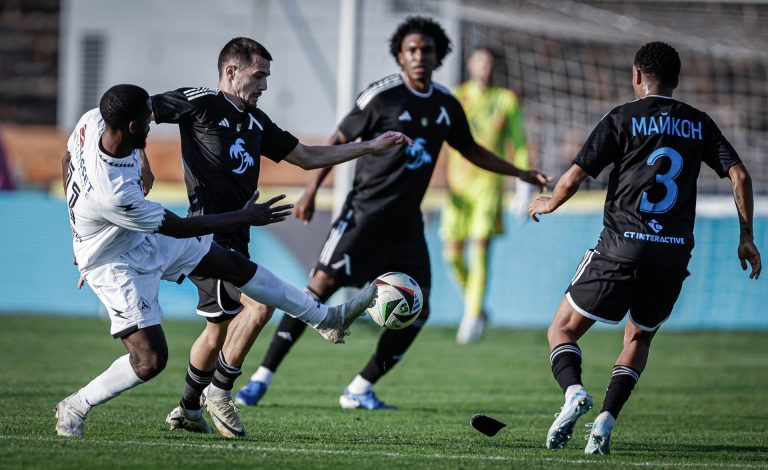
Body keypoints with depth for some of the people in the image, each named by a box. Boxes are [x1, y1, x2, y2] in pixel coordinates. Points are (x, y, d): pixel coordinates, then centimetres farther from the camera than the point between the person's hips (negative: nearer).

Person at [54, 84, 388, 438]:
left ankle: (326, 318, 26)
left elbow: (68, 160, 4)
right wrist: (245, 218, -17)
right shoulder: (114, 195, -41)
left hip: (145, 237, 9)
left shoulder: (93, 121, -20)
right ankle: (73, 409, 11)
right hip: (116, 265, -9)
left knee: (234, 264, 13)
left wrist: (83, 220, 20)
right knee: (150, 360, -12)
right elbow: (180, 227, -26)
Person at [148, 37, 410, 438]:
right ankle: (219, 390, -8)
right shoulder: (201, 103, -7)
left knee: (220, 328, 18)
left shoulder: (255, 120, 17)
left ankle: (187, 409, 34)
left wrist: (370, 146, 22)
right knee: (259, 304, -22)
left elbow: (307, 157, 24)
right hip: (208, 235, -9)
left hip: (233, 238, 9)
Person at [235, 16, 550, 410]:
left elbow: (470, 150, 26)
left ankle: (360, 389, 9)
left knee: (416, 309, -2)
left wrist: (521, 174, 25)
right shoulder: (382, 96, -8)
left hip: (407, 223, 6)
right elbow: (339, 141, -4)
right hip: (365, 212, -6)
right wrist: (311, 192, -10)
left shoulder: (447, 105, 9)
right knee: (322, 285, -15)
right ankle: (261, 379, -12)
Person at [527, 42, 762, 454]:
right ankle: (606, 420, 4)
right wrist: (747, 238, 12)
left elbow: (574, 177, -4)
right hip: (675, 254, 4)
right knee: (639, 339, 23)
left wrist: (548, 204, 17)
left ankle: (573, 391, -21)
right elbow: (739, 176, 3)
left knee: (562, 330, 8)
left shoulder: (622, 119, 1)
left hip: (622, 246, -3)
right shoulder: (699, 124, 11)